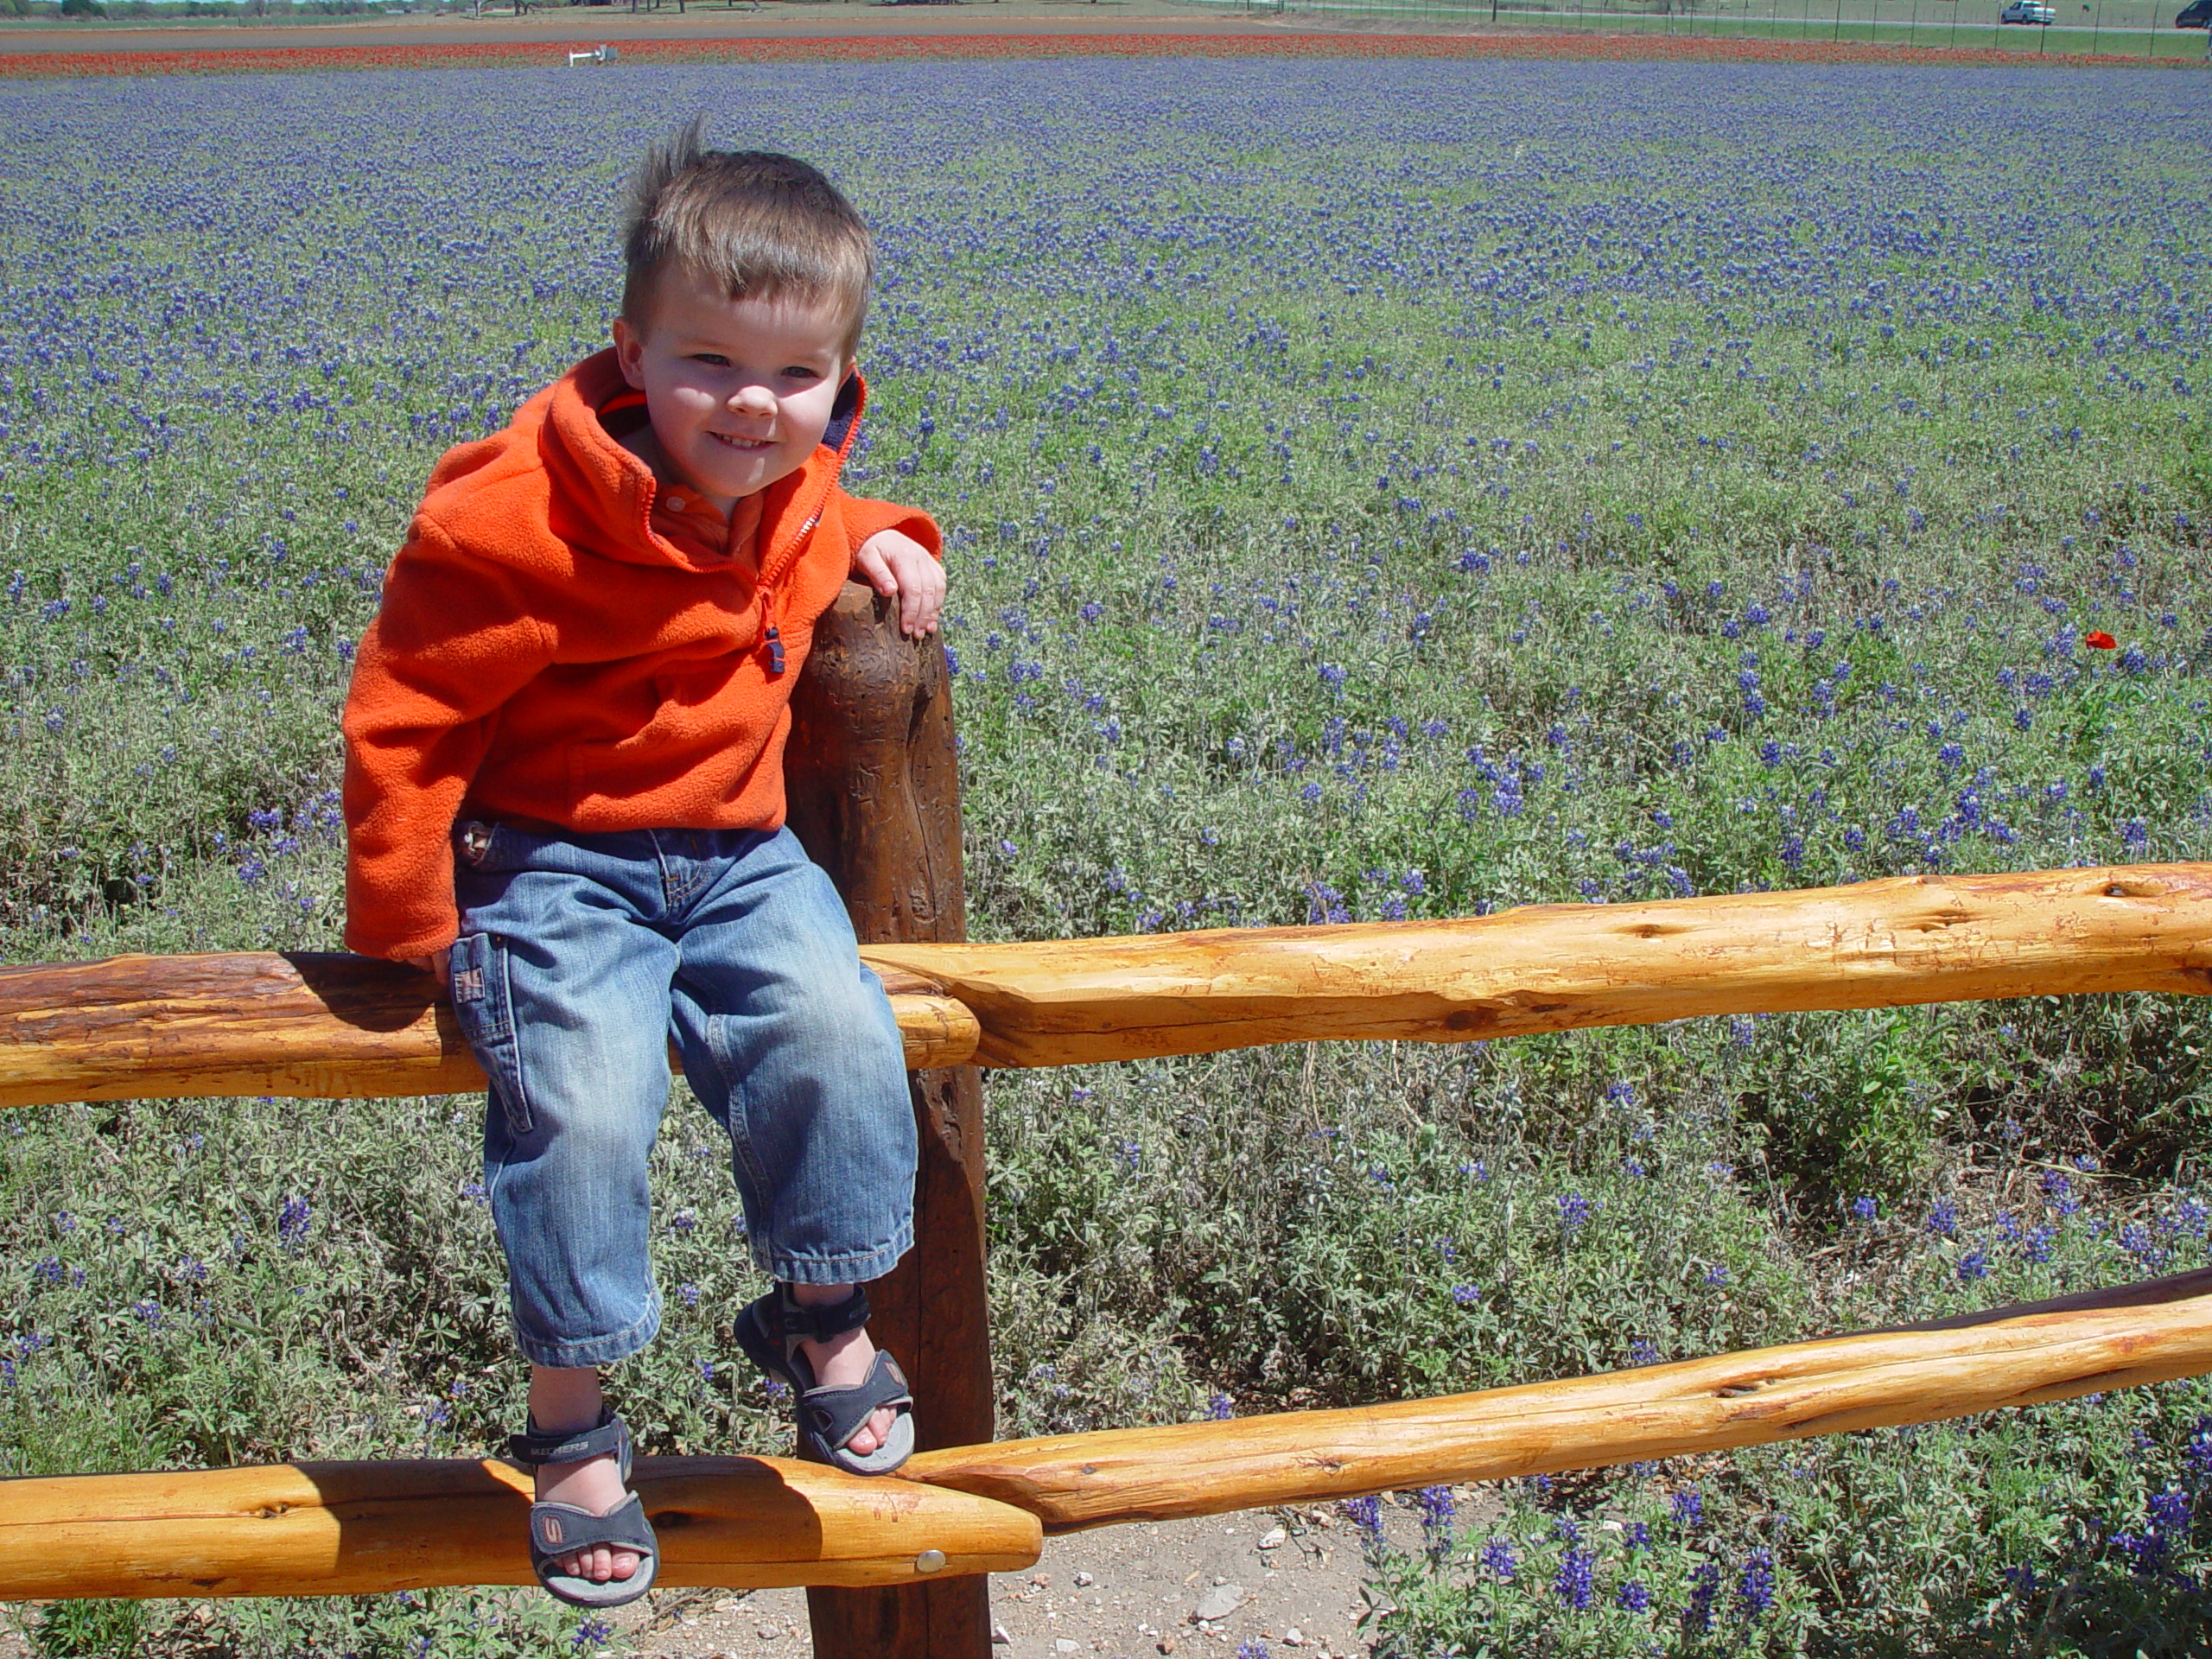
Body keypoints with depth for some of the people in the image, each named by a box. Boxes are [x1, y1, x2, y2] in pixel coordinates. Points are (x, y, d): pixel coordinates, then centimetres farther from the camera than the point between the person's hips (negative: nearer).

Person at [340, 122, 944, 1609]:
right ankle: (572, 1418, -1)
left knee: (838, 1029, -20)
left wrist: (877, 540, 7)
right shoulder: (524, 519, -20)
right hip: (557, 858, -5)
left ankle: (824, 1312, 7)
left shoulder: (787, 485, 2)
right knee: (581, 1098, -25)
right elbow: (405, 709, -13)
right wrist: (407, 926, -9)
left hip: (738, 848, 5)